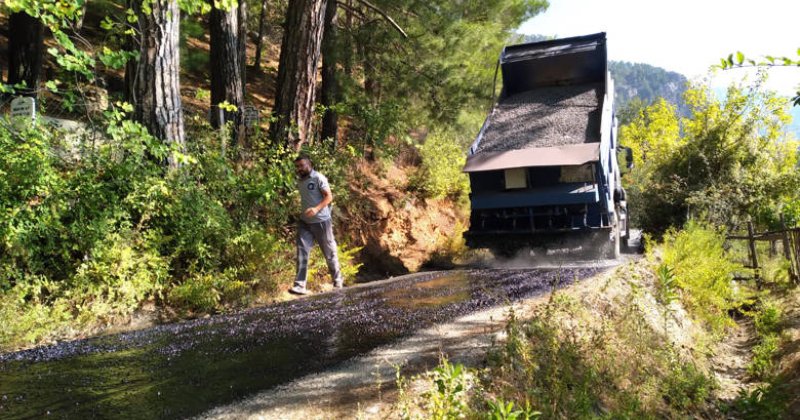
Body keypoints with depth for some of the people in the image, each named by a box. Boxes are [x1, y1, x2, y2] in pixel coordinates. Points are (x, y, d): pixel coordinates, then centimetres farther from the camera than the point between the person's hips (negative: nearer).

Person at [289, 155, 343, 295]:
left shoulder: (318, 178, -11)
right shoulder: (299, 181, 10)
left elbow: (329, 196, -16)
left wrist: (317, 208, -30)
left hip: (321, 221, -5)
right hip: (304, 222, 5)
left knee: (329, 252, 8)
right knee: (302, 253, -7)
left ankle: (338, 280, 26)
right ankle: (300, 285, -9)